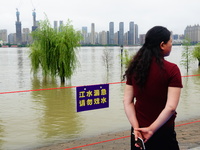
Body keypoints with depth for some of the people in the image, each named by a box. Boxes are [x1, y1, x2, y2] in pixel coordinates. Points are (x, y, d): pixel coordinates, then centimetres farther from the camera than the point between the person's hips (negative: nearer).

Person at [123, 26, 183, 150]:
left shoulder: (135, 67, -2)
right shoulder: (171, 69, -15)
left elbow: (127, 101, -4)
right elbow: (171, 107, -22)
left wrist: (136, 127, -8)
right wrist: (151, 129, -16)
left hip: (139, 131, 4)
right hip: (162, 132, -4)